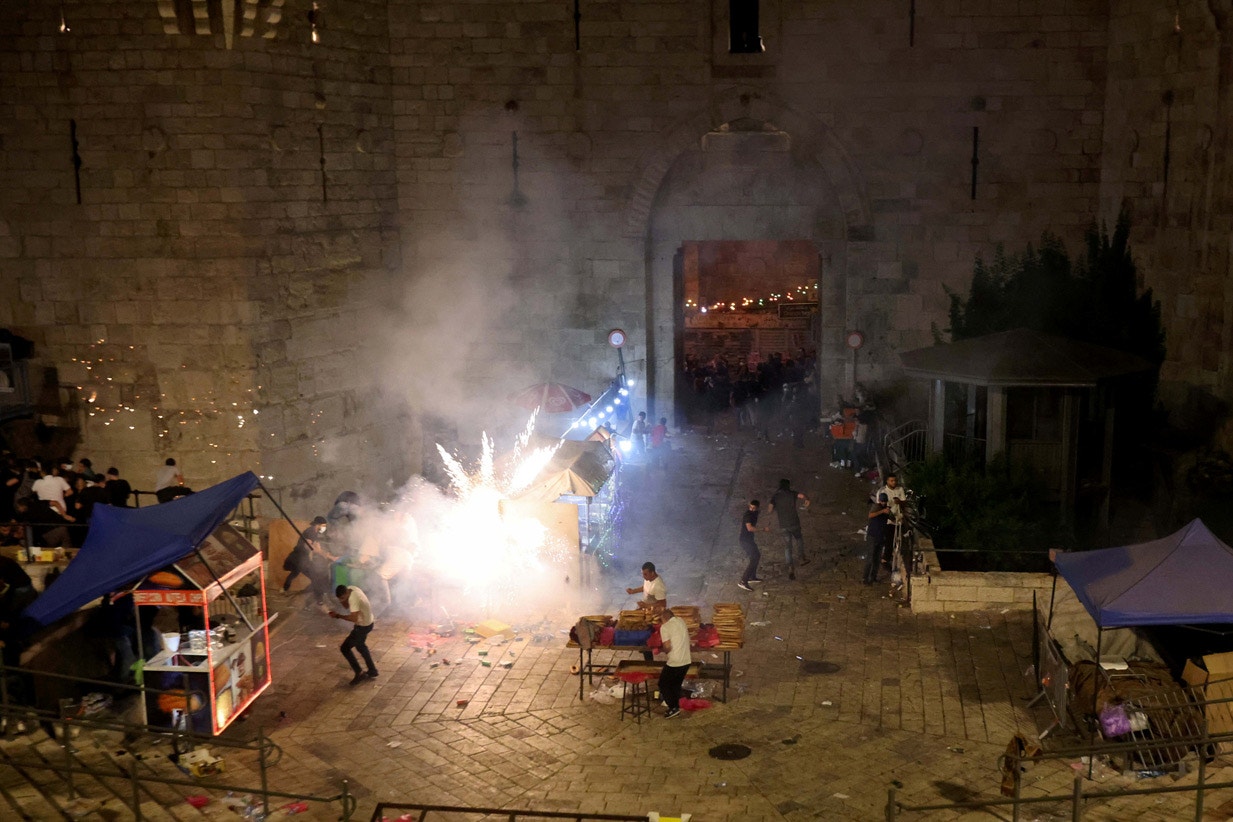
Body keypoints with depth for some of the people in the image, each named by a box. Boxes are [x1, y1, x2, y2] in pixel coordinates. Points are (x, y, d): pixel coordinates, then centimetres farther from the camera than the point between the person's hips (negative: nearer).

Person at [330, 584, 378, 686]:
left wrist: (338, 615, -35)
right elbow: (346, 606, 5)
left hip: (363, 626, -10)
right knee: (360, 646, 28)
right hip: (367, 622, 10)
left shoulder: (354, 599, -34)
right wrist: (342, 600, -16)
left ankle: (359, 673, 5)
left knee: (344, 648, -2)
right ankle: (372, 672, 40)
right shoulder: (350, 588, -6)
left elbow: (353, 618, -39)